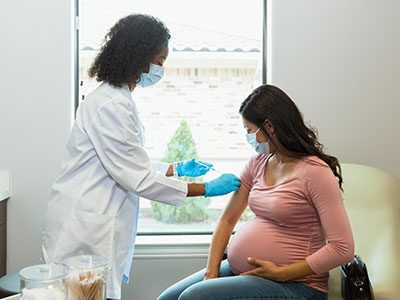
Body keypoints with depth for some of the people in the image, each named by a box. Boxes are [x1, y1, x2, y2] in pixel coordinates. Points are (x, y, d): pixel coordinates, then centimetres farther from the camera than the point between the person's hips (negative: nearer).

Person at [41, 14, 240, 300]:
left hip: (99, 227, 9)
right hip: (86, 232, -9)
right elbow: (136, 178, -19)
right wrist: (206, 189, -14)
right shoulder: (110, 105, -18)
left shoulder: (118, 99, 13)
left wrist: (176, 168, 10)